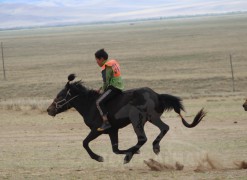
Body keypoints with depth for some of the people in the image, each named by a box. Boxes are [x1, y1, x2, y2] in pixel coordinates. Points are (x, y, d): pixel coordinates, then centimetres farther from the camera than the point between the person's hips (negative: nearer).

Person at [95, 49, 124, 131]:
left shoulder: (106, 68, -13)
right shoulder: (113, 62, 16)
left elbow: (106, 82, -12)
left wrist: (102, 91, 6)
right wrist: (102, 88, 18)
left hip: (114, 88, -10)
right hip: (119, 87, 10)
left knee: (99, 102, -18)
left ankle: (106, 122, -25)